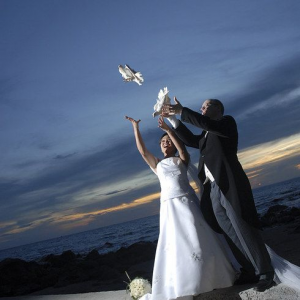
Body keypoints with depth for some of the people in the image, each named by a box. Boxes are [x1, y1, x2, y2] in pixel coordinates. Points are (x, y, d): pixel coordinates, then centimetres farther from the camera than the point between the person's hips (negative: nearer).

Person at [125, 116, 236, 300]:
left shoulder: (182, 159, 14)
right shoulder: (157, 164, 19)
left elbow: (182, 148, -7)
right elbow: (142, 150, 10)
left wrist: (168, 129, -17)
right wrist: (136, 127, 8)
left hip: (186, 201, -1)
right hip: (169, 206, 2)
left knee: (195, 239, -2)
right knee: (174, 243, -3)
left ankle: (208, 277, 12)